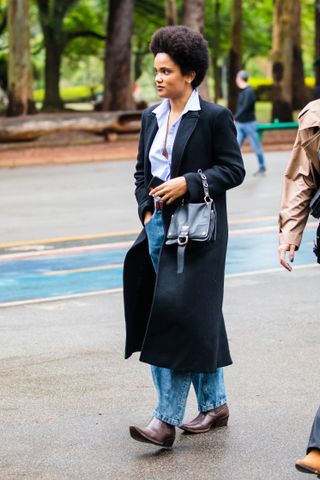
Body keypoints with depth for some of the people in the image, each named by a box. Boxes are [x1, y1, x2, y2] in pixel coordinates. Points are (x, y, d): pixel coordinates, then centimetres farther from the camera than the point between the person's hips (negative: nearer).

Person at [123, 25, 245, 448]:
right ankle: (214, 404, 24)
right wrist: (147, 210, 4)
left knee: (182, 312, -12)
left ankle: (167, 419, -12)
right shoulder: (152, 117, 12)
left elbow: (233, 169, -7)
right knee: (197, 320, 12)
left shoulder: (214, 117, -7)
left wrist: (188, 184, -17)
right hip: (159, 226, 7)